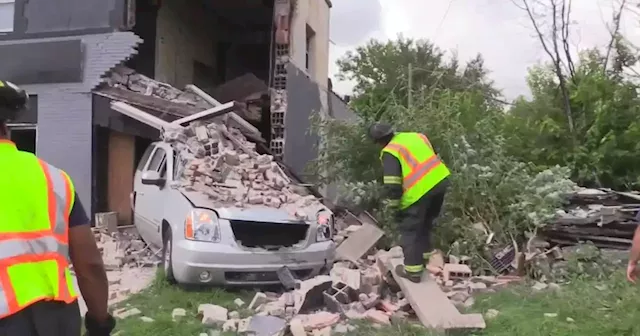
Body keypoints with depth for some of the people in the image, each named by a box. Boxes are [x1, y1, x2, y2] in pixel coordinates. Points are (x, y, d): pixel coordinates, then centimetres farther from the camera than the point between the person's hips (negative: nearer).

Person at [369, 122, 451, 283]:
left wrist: (395, 206, 3)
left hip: (420, 191, -7)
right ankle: (426, 253, 42)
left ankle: (412, 270, 13)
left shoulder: (390, 153, -5)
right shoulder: (416, 136, 17)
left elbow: (392, 185, -10)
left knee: (410, 230, 8)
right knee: (426, 222, 28)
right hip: (440, 180, 8)